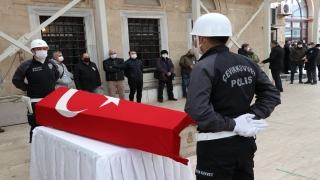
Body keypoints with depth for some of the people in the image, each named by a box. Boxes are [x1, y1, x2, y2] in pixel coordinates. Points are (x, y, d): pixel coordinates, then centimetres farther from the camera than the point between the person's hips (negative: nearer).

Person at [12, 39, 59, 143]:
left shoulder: (52, 63, 6)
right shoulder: (27, 65, -7)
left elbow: (57, 76, 25)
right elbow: (16, 80, 0)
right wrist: (28, 88, -4)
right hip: (36, 101, -4)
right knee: (36, 127, -2)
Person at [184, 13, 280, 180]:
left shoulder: (204, 67, -17)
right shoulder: (247, 63, 4)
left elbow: (196, 111, -30)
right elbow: (272, 93, 6)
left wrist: (232, 125, -20)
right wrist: (253, 115, -5)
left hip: (216, 147, -6)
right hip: (245, 141, 7)